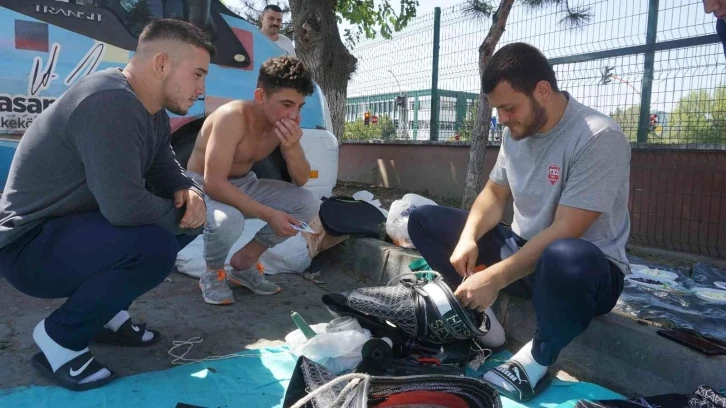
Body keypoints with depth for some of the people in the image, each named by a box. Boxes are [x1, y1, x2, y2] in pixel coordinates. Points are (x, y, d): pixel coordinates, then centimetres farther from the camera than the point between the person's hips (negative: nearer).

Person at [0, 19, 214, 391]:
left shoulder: (150, 109, 2)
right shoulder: (111, 104, -28)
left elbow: (166, 171, 9)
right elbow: (125, 206, -35)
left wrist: (189, 193, -14)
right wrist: (178, 213, -16)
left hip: (74, 226, 9)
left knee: (189, 217, 3)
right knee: (153, 247, -32)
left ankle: (104, 311, 12)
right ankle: (59, 337, -6)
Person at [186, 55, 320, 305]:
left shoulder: (284, 122, -10)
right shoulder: (233, 117, -30)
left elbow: (301, 180, -6)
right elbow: (214, 184, -33)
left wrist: (292, 146, -27)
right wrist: (268, 215, -35)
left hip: (243, 184, 7)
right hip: (203, 186, -6)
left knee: (308, 203, -10)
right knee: (228, 221, -40)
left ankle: (244, 262, 5)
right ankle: (213, 273, -4)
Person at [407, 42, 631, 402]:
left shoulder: (599, 138, -22)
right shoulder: (517, 131, 0)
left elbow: (565, 232, -27)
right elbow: (494, 194, 7)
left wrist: (494, 279, -28)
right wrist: (469, 237, -13)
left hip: (588, 267, -6)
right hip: (523, 251, 7)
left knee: (564, 258, -45)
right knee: (423, 219, -1)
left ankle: (539, 357, -14)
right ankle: (480, 319, -6)